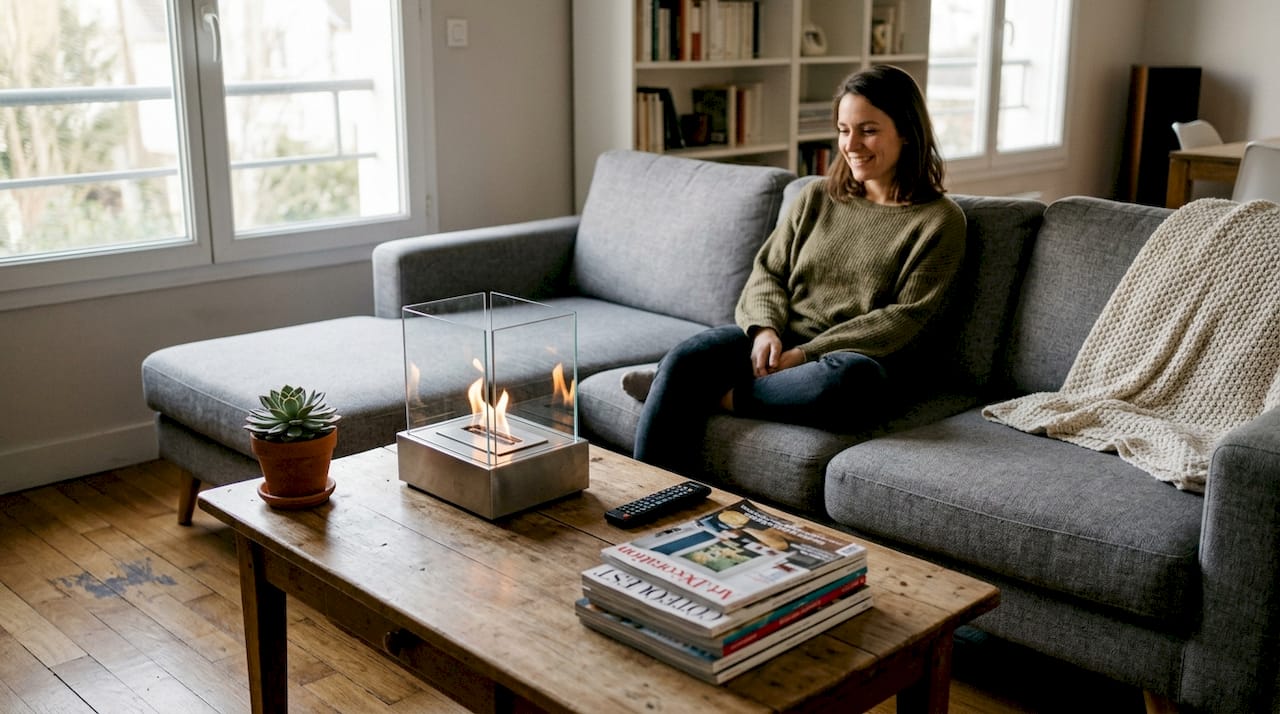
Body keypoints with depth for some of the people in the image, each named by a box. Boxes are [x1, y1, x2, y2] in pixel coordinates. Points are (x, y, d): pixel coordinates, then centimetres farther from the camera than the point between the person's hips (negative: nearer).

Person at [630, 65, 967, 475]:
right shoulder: (817, 198, 16)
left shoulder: (939, 221, 1)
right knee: (684, 360, -26)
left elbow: (906, 317, -6)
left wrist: (807, 353, -15)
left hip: (852, 355, -3)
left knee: (850, 380, -40)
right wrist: (766, 329, -10)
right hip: (777, 339, 4)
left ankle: (714, 396, -20)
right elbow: (768, 271, 14)